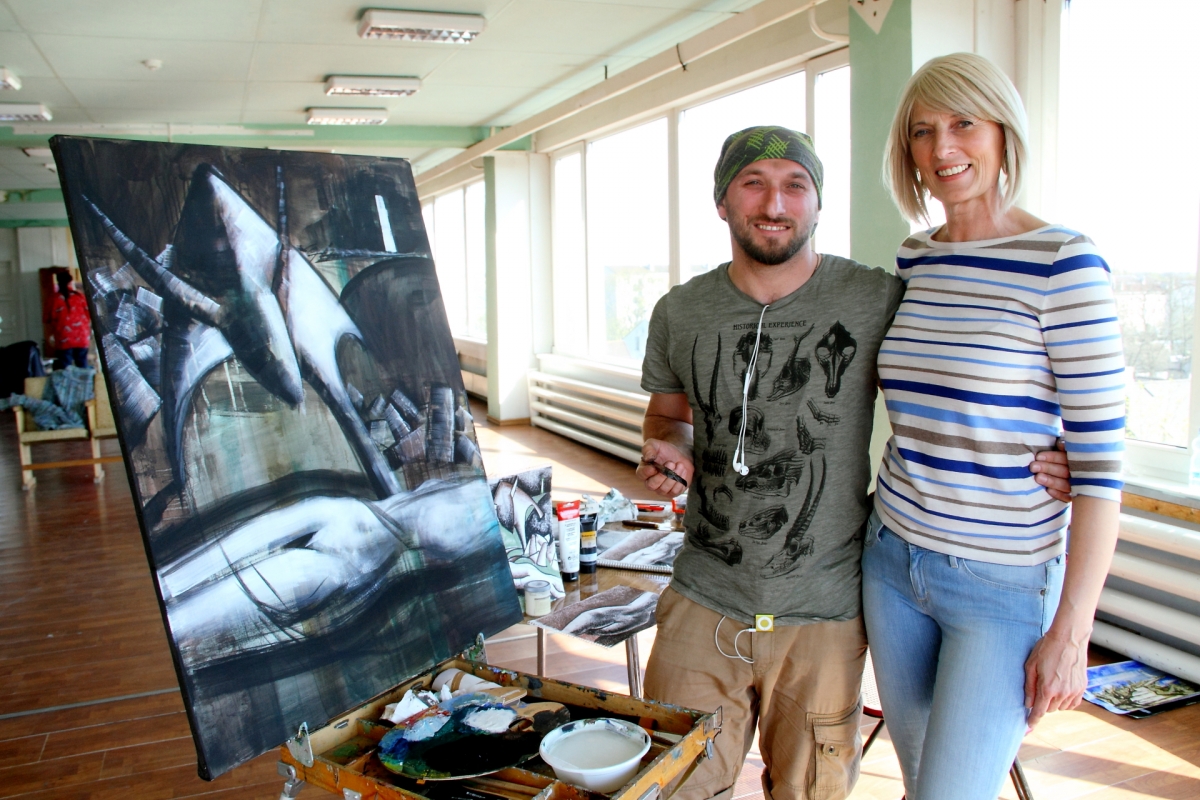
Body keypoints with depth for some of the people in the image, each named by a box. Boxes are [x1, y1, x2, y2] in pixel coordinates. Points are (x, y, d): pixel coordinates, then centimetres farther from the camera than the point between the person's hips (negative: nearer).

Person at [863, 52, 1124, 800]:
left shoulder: (1062, 261, -15)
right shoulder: (914, 259, 5)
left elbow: (1101, 456, -15)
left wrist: (1071, 631, -15)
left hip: (1004, 584, -6)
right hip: (893, 561, 6)